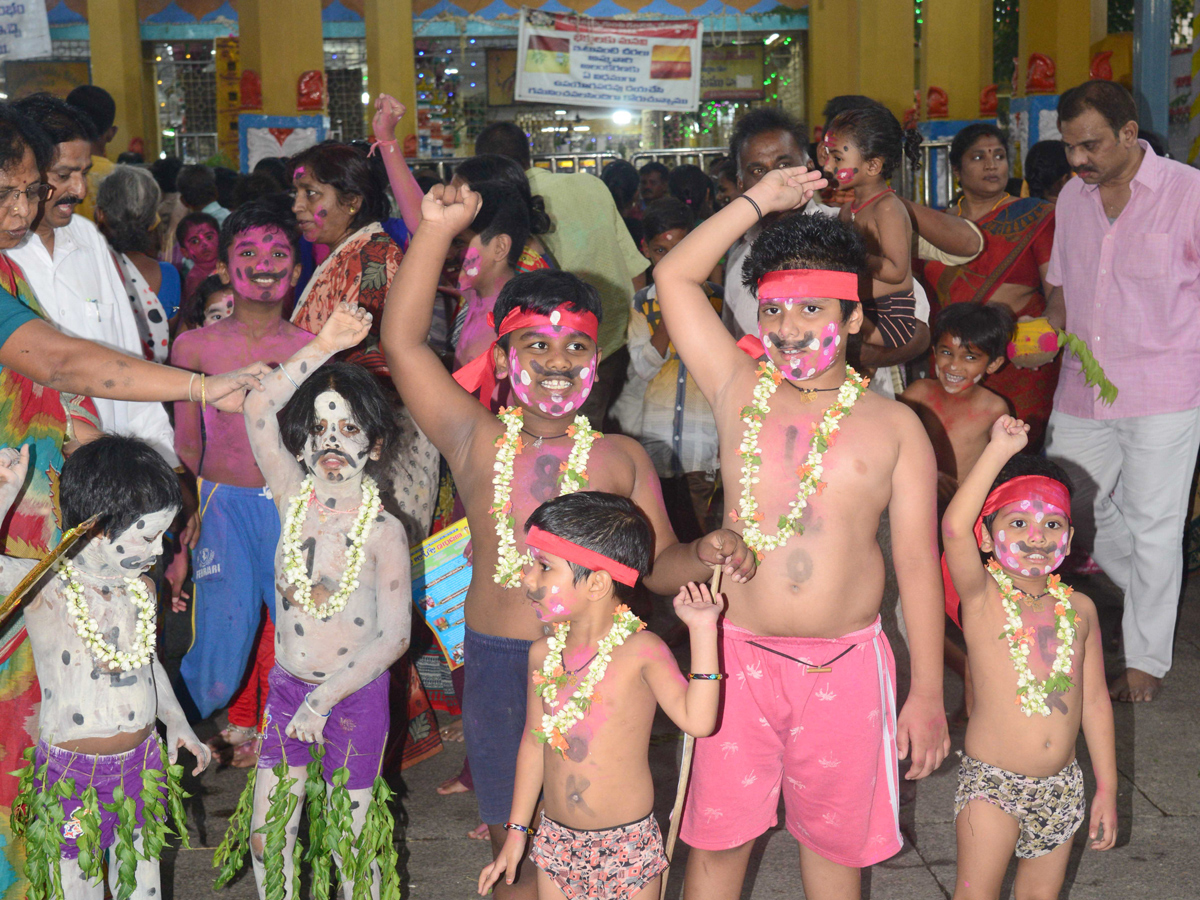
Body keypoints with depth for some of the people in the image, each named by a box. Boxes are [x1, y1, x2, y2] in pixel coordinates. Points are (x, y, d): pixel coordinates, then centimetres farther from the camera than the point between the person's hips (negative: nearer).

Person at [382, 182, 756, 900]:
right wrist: (438, 229, -13)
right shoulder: (477, 443, -1)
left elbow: (658, 564, 5)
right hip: (498, 662, 0)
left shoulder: (623, 458, 3)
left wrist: (703, 556, -17)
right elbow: (403, 342, -9)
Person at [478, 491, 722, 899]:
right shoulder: (543, 653, 1)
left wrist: (702, 631, -31)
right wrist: (517, 829, 15)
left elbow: (696, 719, -28)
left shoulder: (641, 651, -15)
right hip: (556, 839, 5)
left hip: (628, 844, -4)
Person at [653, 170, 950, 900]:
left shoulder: (893, 425, 0)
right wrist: (762, 199, 3)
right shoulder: (740, 391, 2)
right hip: (740, 656, 0)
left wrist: (928, 693, -1)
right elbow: (674, 277, 2)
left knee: (834, 839, 15)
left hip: (847, 665, 0)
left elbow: (918, 562, 0)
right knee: (717, 839, 8)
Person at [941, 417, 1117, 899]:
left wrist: (1106, 787, 9)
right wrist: (1000, 449, -32)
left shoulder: (1079, 608, 2)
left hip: (1061, 787, 4)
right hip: (991, 784, -4)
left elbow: (1094, 698, 8)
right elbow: (954, 528, -32)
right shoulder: (982, 597, -12)